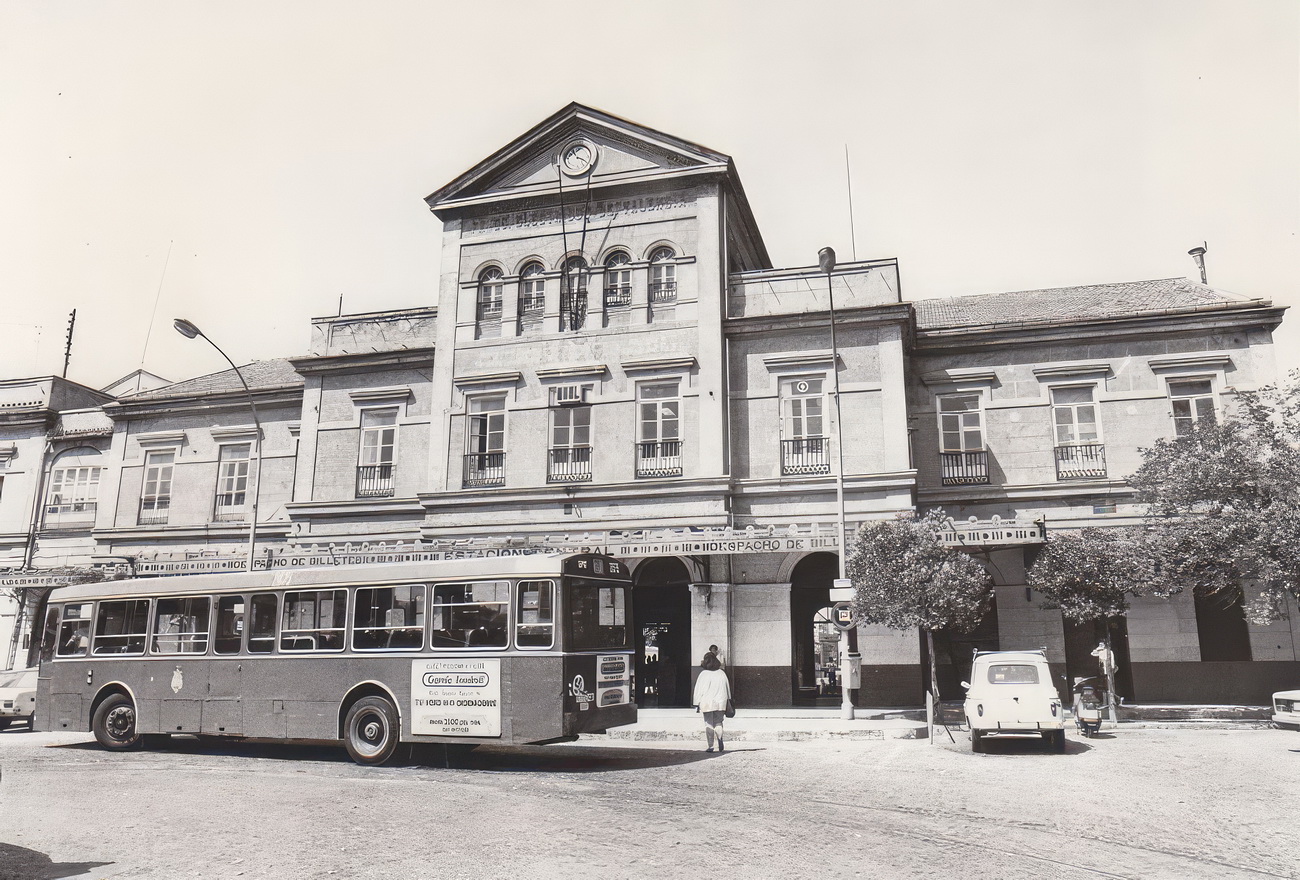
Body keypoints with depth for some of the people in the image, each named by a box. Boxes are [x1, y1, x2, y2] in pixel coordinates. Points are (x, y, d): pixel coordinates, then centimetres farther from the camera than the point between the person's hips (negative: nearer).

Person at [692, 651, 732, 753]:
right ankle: (720, 739, -14)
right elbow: (727, 688, 9)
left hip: (707, 703, -2)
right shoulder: (722, 673, 4)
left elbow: (699, 690, -4)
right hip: (720, 702, 2)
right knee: (718, 722, 12)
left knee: (709, 724, 6)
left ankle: (710, 746, 1)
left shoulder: (703, 674, -5)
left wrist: (697, 704, 3)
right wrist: (727, 704, 17)